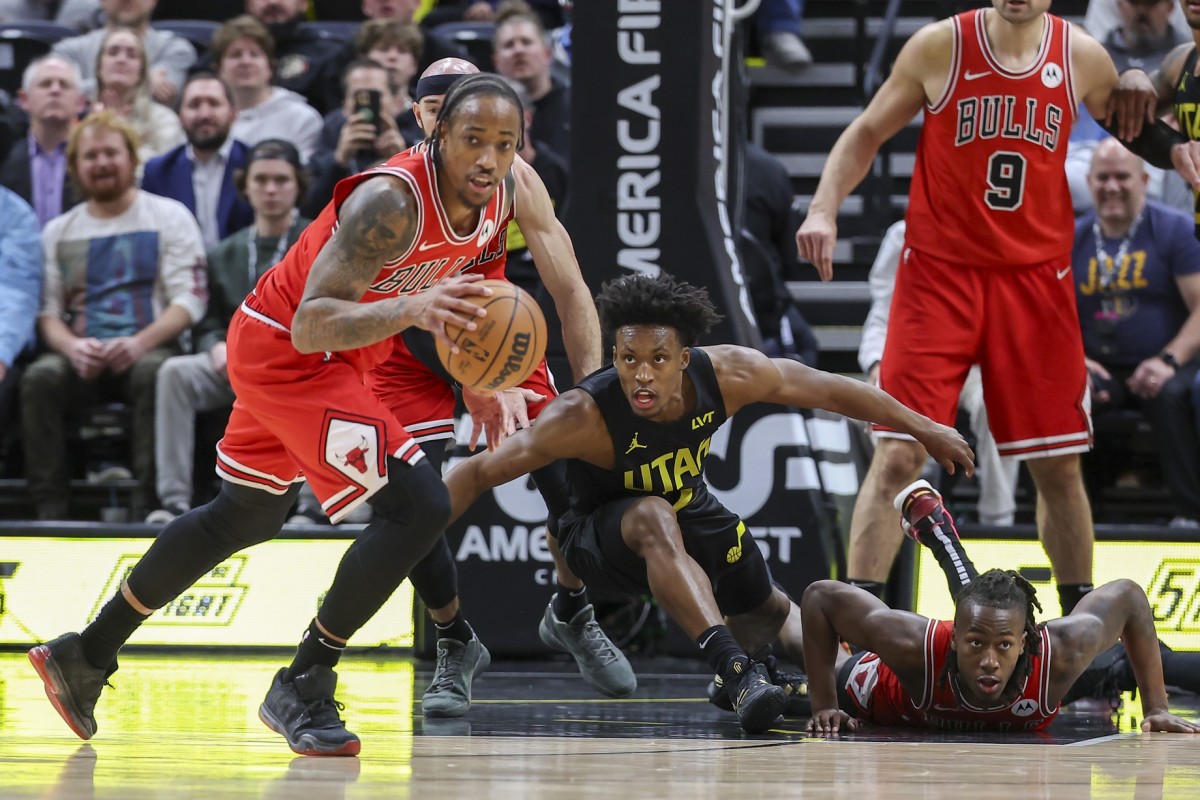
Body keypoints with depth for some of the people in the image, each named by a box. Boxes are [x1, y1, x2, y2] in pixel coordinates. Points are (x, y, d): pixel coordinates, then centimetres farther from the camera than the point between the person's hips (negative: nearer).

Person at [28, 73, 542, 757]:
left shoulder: (491, 198, -6)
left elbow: (443, 294, 15)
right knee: (419, 505, -20)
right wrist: (411, 308, -52)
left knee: (246, 518, 25)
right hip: (287, 350, -10)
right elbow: (311, 324, -37)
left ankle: (85, 655, 39)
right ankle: (304, 687, -9)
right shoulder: (392, 200, -32)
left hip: (331, 353, 10)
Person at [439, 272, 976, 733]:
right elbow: (481, 473, -34)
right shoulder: (584, 417, -38)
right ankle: (736, 669, -45)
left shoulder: (727, 375, -27)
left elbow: (827, 390, -12)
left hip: (689, 510, 5)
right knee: (654, 519, -40)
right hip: (602, 535, -5)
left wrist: (924, 429, -2)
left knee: (764, 609, 25)